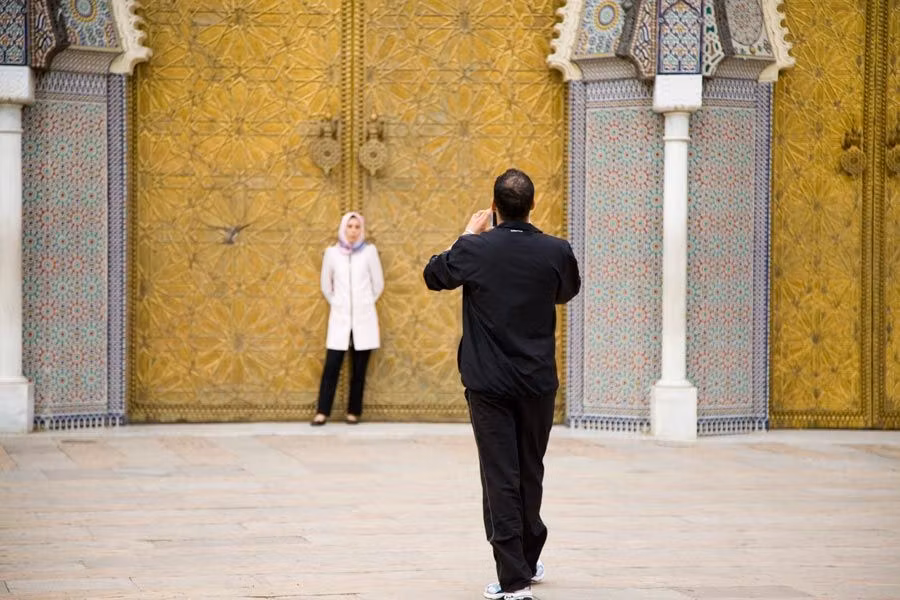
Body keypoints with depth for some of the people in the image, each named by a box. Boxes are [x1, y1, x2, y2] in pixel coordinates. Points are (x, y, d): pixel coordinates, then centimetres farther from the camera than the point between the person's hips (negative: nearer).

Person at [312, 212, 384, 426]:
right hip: (339, 318, 0)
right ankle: (322, 412, 0)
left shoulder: (369, 251, -1)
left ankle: (353, 412, 11)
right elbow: (326, 285, 13)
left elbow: (378, 284, 6)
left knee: (359, 369, 3)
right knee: (331, 366, -4)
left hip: (363, 319, 0)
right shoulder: (332, 252, 1)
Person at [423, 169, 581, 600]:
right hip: (538, 382, 2)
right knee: (530, 473, 18)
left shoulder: (474, 250, -11)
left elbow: (433, 276, 8)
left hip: (488, 382, -2)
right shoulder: (555, 251, -7)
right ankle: (528, 561, 34)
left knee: (500, 476, -1)